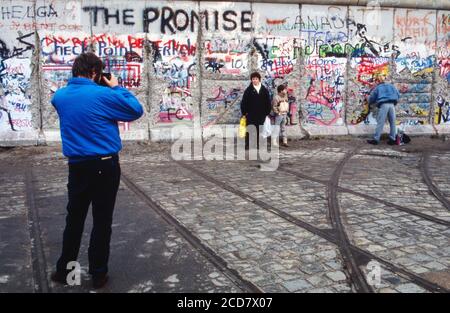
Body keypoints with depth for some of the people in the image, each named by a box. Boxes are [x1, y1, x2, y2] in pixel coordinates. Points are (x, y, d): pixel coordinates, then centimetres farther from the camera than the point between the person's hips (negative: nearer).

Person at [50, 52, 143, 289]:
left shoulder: (59, 97, 3)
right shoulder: (103, 95, -14)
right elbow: (136, 110, -5)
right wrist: (116, 87, 3)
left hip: (77, 166, 4)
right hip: (105, 166, -4)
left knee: (74, 219, 17)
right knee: (102, 221, 7)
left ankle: (64, 271, 27)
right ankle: (98, 274, 17)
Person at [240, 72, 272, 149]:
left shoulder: (264, 90, 6)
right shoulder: (248, 90, -2)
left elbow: (268, 102, 9)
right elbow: (244, 102, -2)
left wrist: (267, 112, 5)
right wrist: (244, 112, -5)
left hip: (261, 115, 2)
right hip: (251, 115, -2)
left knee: (259, 131, 7)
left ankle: (259, 145, 15)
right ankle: (247, 145, 8)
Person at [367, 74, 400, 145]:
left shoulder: (377, 88, 12)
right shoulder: (391, 86, 21)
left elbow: (371, 98, 11)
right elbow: (398, 95, 17)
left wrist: (369, 102, 32)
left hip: (383, 105, -3)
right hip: (392, 105, 3)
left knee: (380, 123, -6)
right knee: (392, 123, 9)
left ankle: (376, 139, -8)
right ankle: (392, 139, 9)